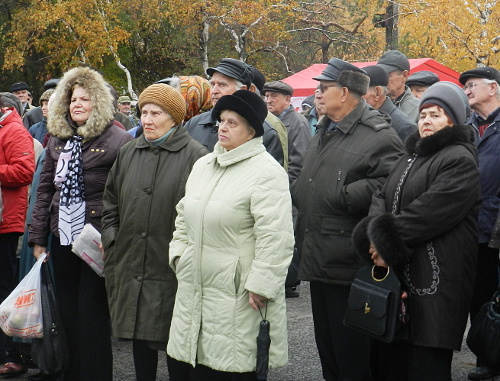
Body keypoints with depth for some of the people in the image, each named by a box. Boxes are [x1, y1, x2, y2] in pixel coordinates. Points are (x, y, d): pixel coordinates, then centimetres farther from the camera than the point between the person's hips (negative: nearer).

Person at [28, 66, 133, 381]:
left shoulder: (118, 140, -8)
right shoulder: (58, 140, 11)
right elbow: (44, 190, 12)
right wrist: (38, 237, 9)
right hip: (62, 238, 6)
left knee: (92, 316, 0)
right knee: (68, 313, 13)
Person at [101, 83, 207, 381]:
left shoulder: (195, 156, -8)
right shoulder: (128, 153, 10)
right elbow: (111, 203, 19)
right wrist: (111, 238, 9)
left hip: (172, 270, -5)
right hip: (131, 265, 5)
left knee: (173, 340, 2)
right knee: (140, 336, 14)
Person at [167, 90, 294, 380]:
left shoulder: (267, 172, -11)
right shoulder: (203, 165, 15)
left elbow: (275, 238, -17)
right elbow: (184, 217, 26)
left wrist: (259, 285, -18)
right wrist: (179, 254, 15)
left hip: (237, 297, -7)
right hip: (194, 290, 8)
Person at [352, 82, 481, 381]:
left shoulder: (460, 160, -8)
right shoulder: (410, 158, 22)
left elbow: (428, 212, -18)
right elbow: (381, 198, 12)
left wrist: (386, 242, -15)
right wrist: (375, 235, -8)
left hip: (436, 279, -8)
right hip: (399, 273, 8)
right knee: (392, 357, 10)